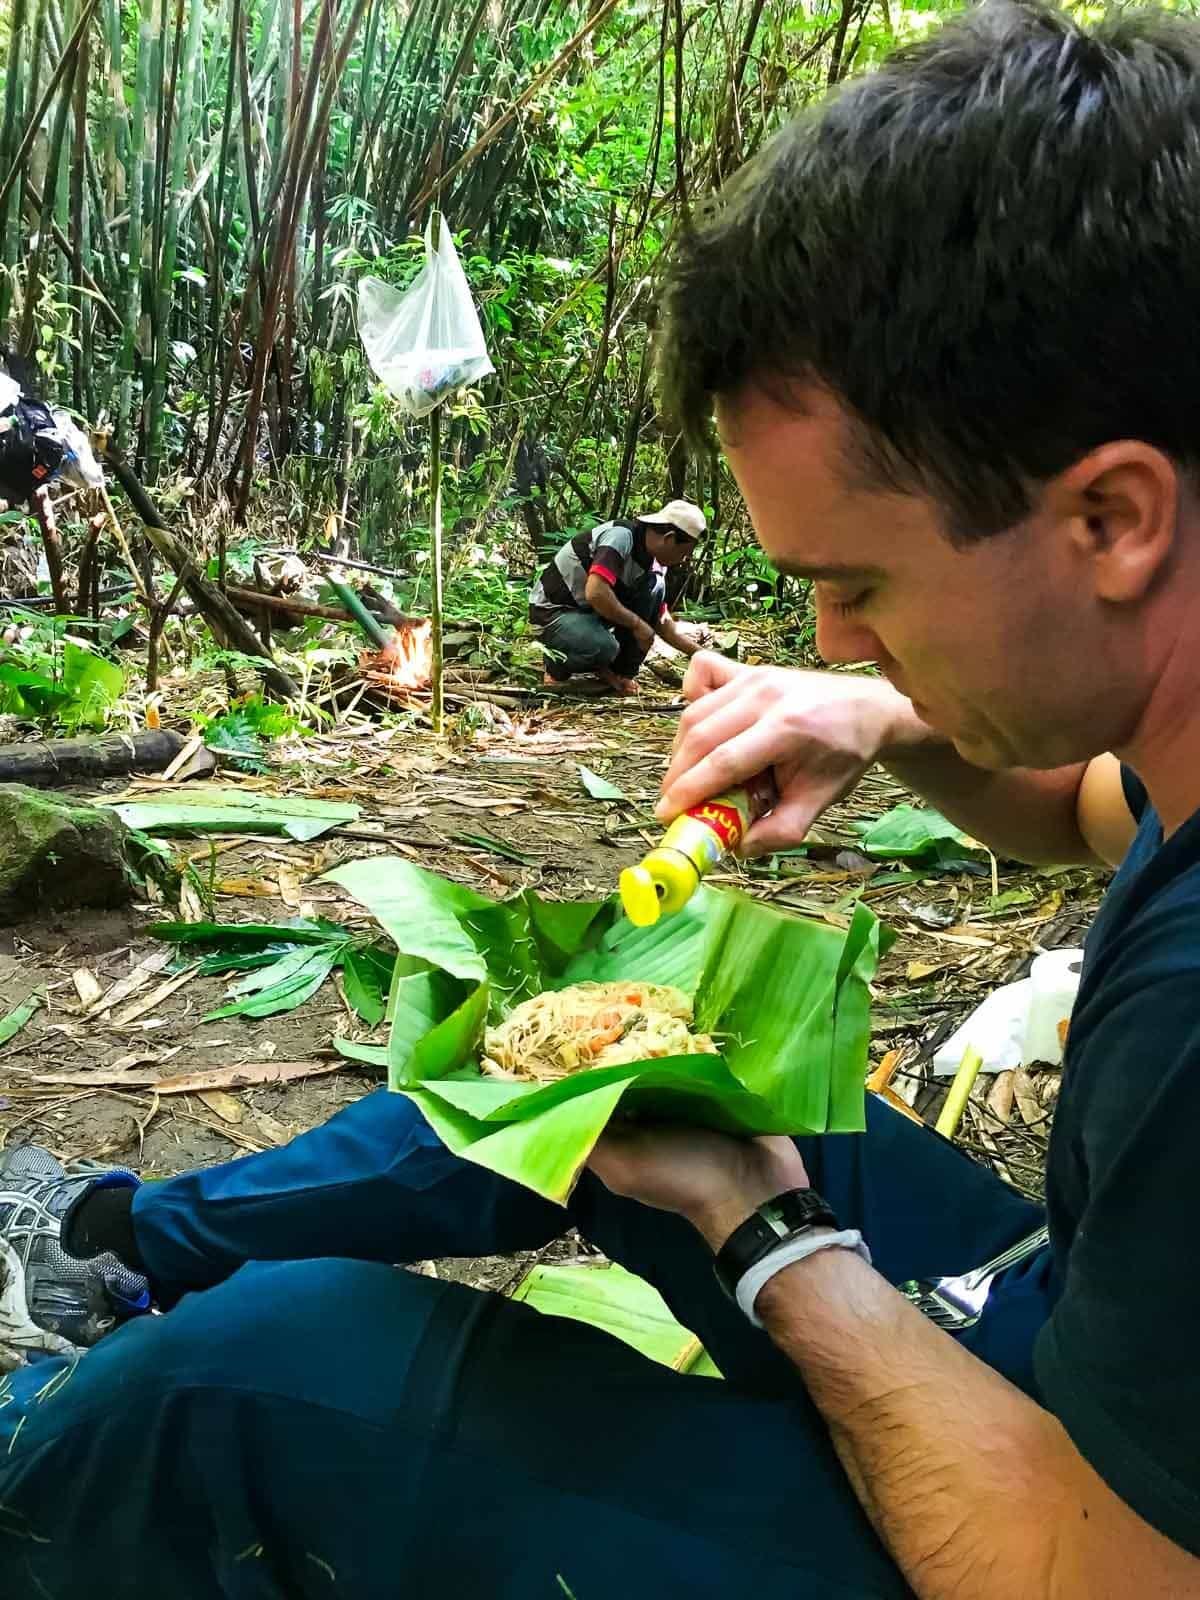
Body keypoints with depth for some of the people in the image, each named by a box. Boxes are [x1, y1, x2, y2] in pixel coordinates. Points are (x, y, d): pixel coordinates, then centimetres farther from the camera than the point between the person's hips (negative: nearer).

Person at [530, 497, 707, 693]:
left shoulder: (654, 563, 2)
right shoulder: (621, 537, -25)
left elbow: (663, 622, 11)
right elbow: (595, 593, -36)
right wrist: (636, 624, -24)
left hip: (590, 610, 8)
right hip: (552, 611, -8)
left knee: (654, 586, -6)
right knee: (604, 647, -35)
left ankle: (621, 670, 0)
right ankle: (557, 665, -2)